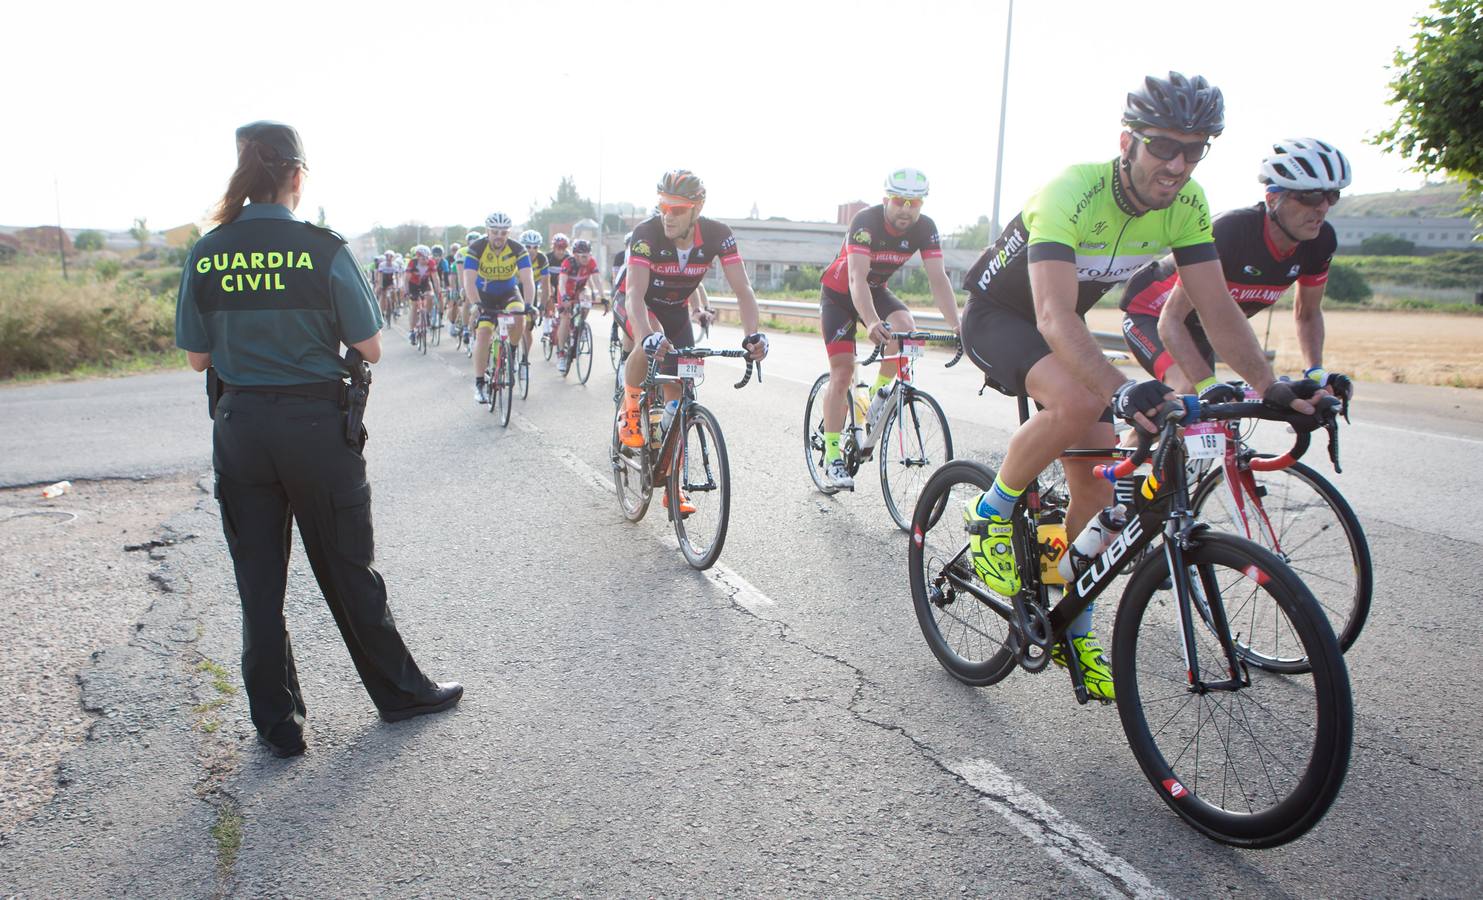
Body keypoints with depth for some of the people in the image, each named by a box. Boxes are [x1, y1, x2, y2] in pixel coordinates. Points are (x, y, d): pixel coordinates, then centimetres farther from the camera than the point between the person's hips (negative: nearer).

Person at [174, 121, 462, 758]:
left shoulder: (206, 255, -2)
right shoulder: (323, 250, -13)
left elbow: (197, 358, 4)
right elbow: (370, 349, -9)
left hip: (240, 431, 3)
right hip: (317, 427, -3)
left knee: (259, 584, 13)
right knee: (347, 571, 13)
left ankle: (278, 724, 23)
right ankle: (399, 690, 28)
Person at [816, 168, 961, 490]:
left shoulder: (924, 228, -16)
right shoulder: (866, 221, -30)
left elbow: (938, 279, -21)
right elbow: (857, 277, -41)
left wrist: (956, 326, -35)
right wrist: (872, 323, -57)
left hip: (876, 290, 4)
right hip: (839, 291, -4)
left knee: (906, 327, -28)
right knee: (842, 369, -12)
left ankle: (878, 394, -4)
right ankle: (832, 457, -8)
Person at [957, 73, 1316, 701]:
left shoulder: (1186, 204, -13)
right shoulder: (1071, 194, -33)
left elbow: (1217, 308, -11)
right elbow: (1055, 318, -45)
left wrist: (1272, 386, -24)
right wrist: (1123, 391, -59)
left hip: (1062, 331, 6)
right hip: (998, 315, -6)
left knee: (1099, 488, -1)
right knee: (1078, 403, -38)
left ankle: (1074, 629, 19)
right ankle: (990, 514, -12)